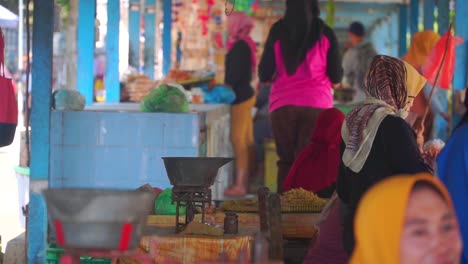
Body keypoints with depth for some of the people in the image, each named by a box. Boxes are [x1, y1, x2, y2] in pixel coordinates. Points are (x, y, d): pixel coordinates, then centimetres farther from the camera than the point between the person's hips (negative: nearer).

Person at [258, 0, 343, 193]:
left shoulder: (278, 31, 2)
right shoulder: (325, 34, 0)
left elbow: (264, 75, 1)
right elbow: (336, 79, 3)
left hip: (283, 105, 1)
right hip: (317, 104, -1)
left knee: (286, 162, 12)